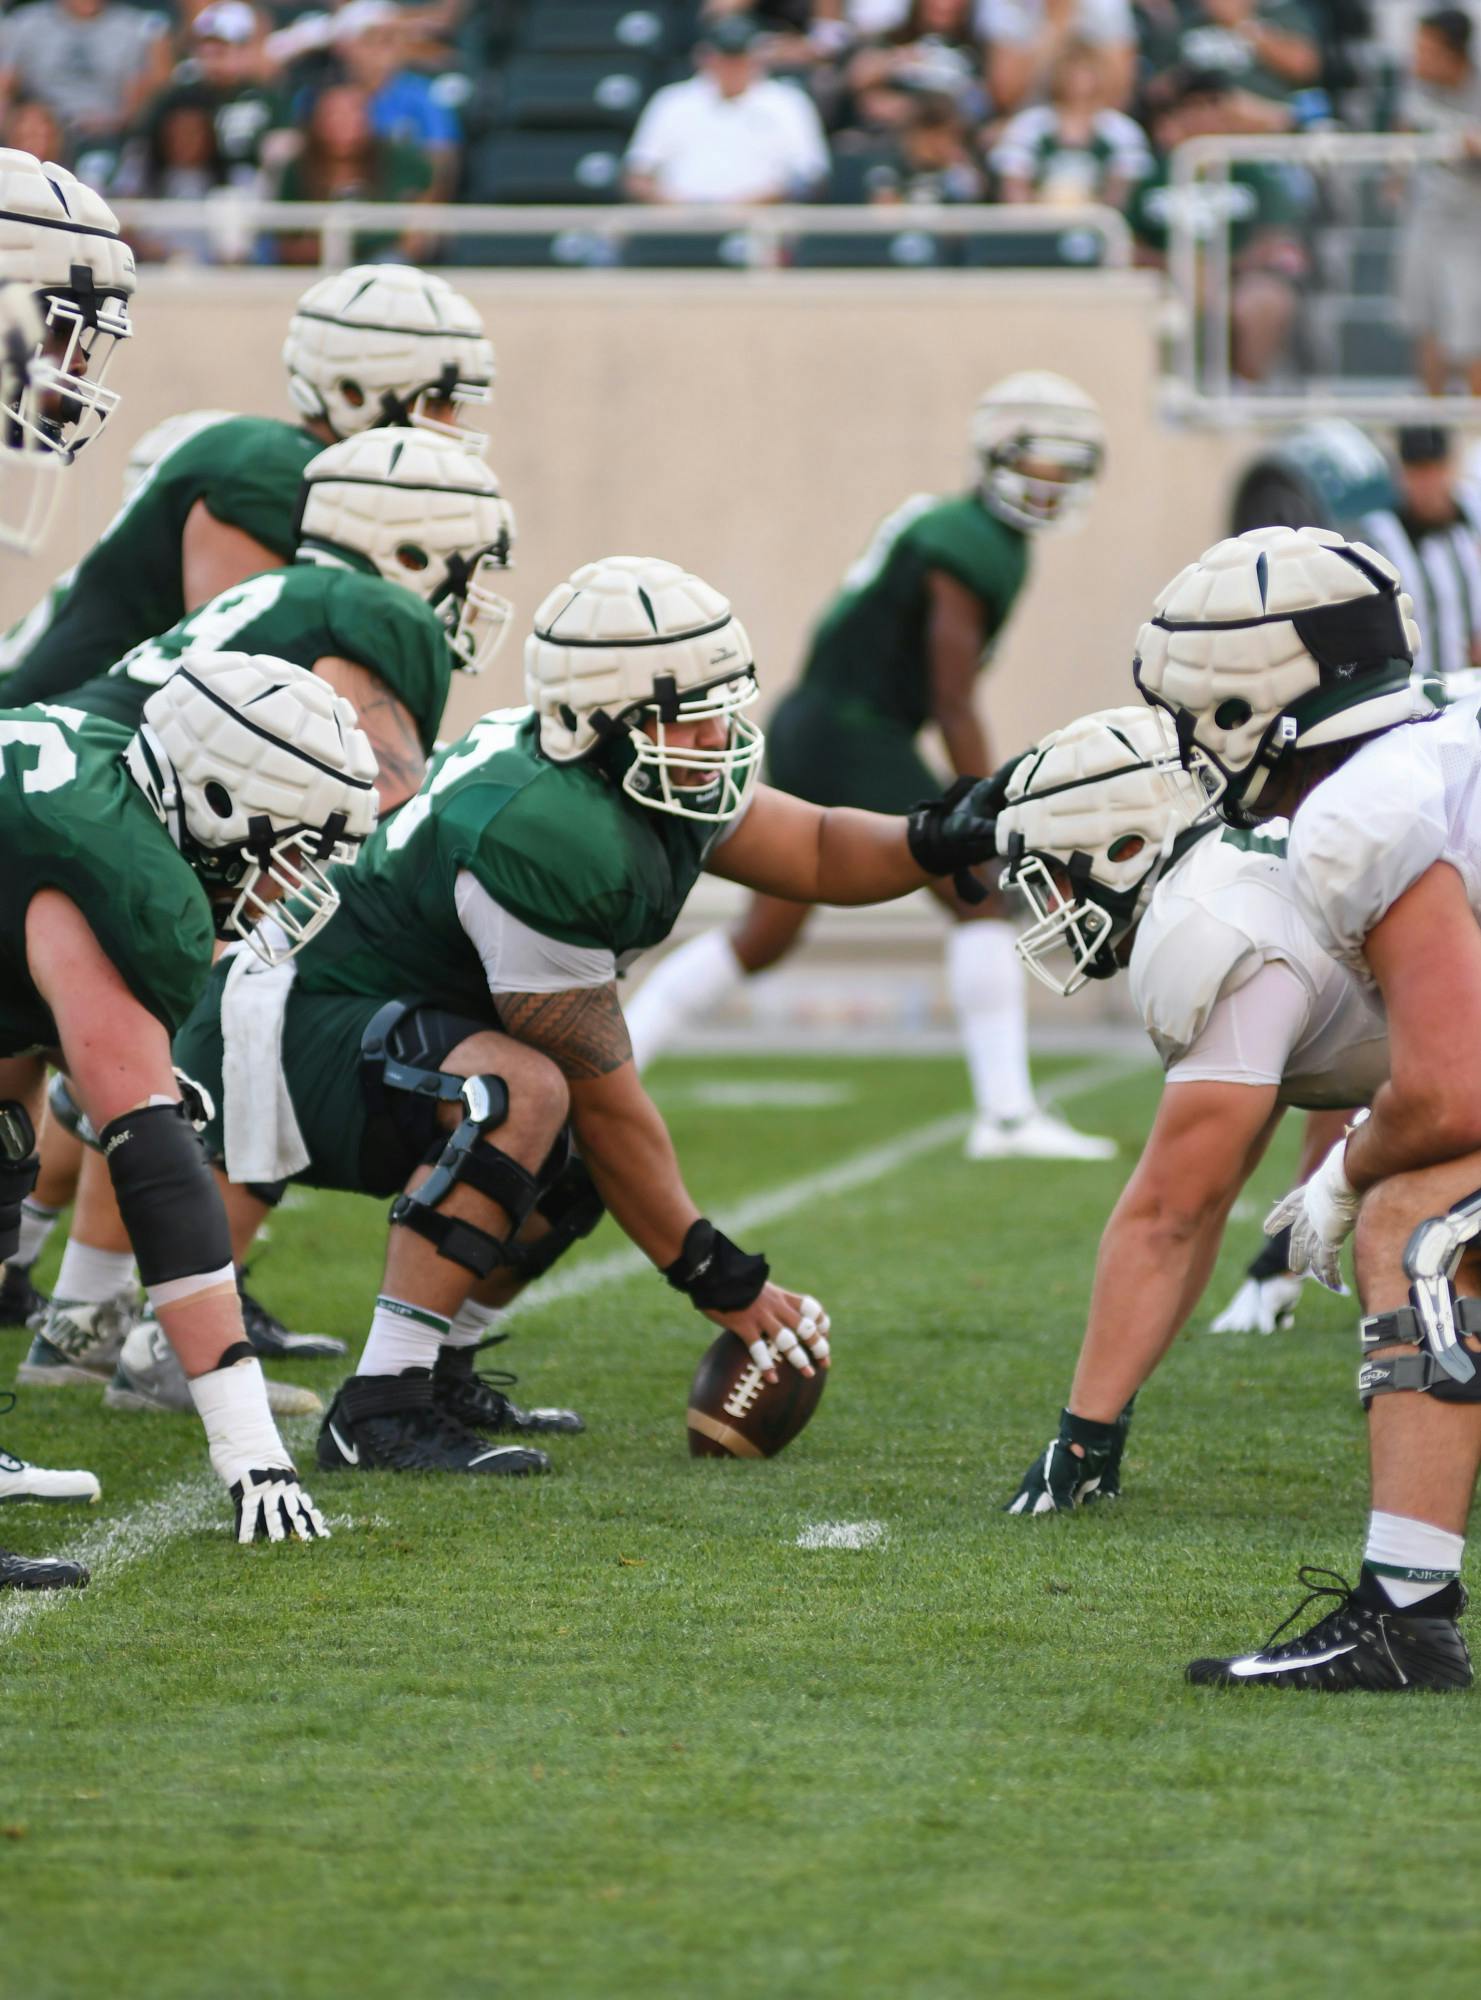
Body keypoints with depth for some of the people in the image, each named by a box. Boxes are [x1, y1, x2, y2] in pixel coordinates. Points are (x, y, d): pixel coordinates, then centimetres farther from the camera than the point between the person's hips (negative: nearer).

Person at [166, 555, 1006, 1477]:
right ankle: (381, 1410, -31)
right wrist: (719, 1279, -16)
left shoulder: (649, 772, -2)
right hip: (289, 1039, -11)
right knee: (520, 1091, -34)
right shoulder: (547, 842, -30)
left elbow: (816, 850, 12)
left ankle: (439, 1375, 26)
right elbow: (604, 1098, -22)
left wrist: (937, 840, -10)